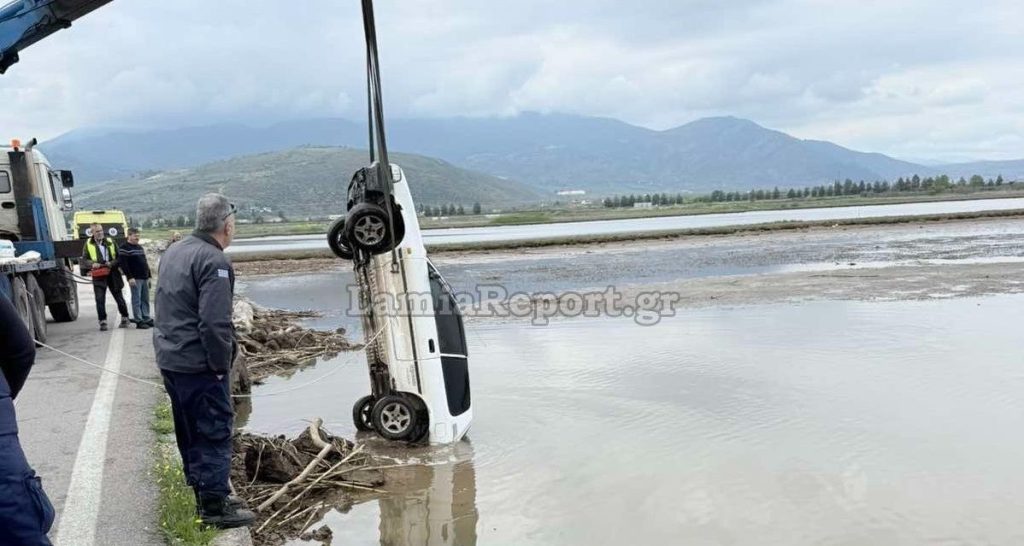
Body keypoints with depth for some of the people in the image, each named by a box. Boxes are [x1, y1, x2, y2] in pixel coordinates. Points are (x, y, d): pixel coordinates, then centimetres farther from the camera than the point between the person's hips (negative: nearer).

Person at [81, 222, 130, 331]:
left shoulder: (110, 242, 5)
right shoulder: (88, 244, 4)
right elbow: (84, 260, 5)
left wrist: (112, 263, -13)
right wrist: (92, 264, -15)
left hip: (112, 274, 1)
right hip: (98, 275, 0)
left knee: (119, 297, 9)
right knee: (100, 299, -4)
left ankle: (124, 318, 22)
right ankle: (103, 322, 3)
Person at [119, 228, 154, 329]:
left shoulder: (140, 247, 20)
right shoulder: (124, 248, -6)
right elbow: (123, 264, -14)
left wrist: (148, 276, 19)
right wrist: (130, 277, -20)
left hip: (144, 278, 8)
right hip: (135, 279, -8)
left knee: (145, 299, 9)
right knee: (137, 300, -6)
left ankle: (146, 319, 15)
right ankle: (139, 321, -4)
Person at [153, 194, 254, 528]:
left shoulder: (174, 251, 12)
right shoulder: (213, 261, -19)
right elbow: (215, 323, -25)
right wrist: (222, 365, -16)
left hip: (170, 359, 10)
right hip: (198, 364, -10)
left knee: (190, 431, 18)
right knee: (215, 432, -1)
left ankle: (203, 491, 30)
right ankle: (214, 504, 4)